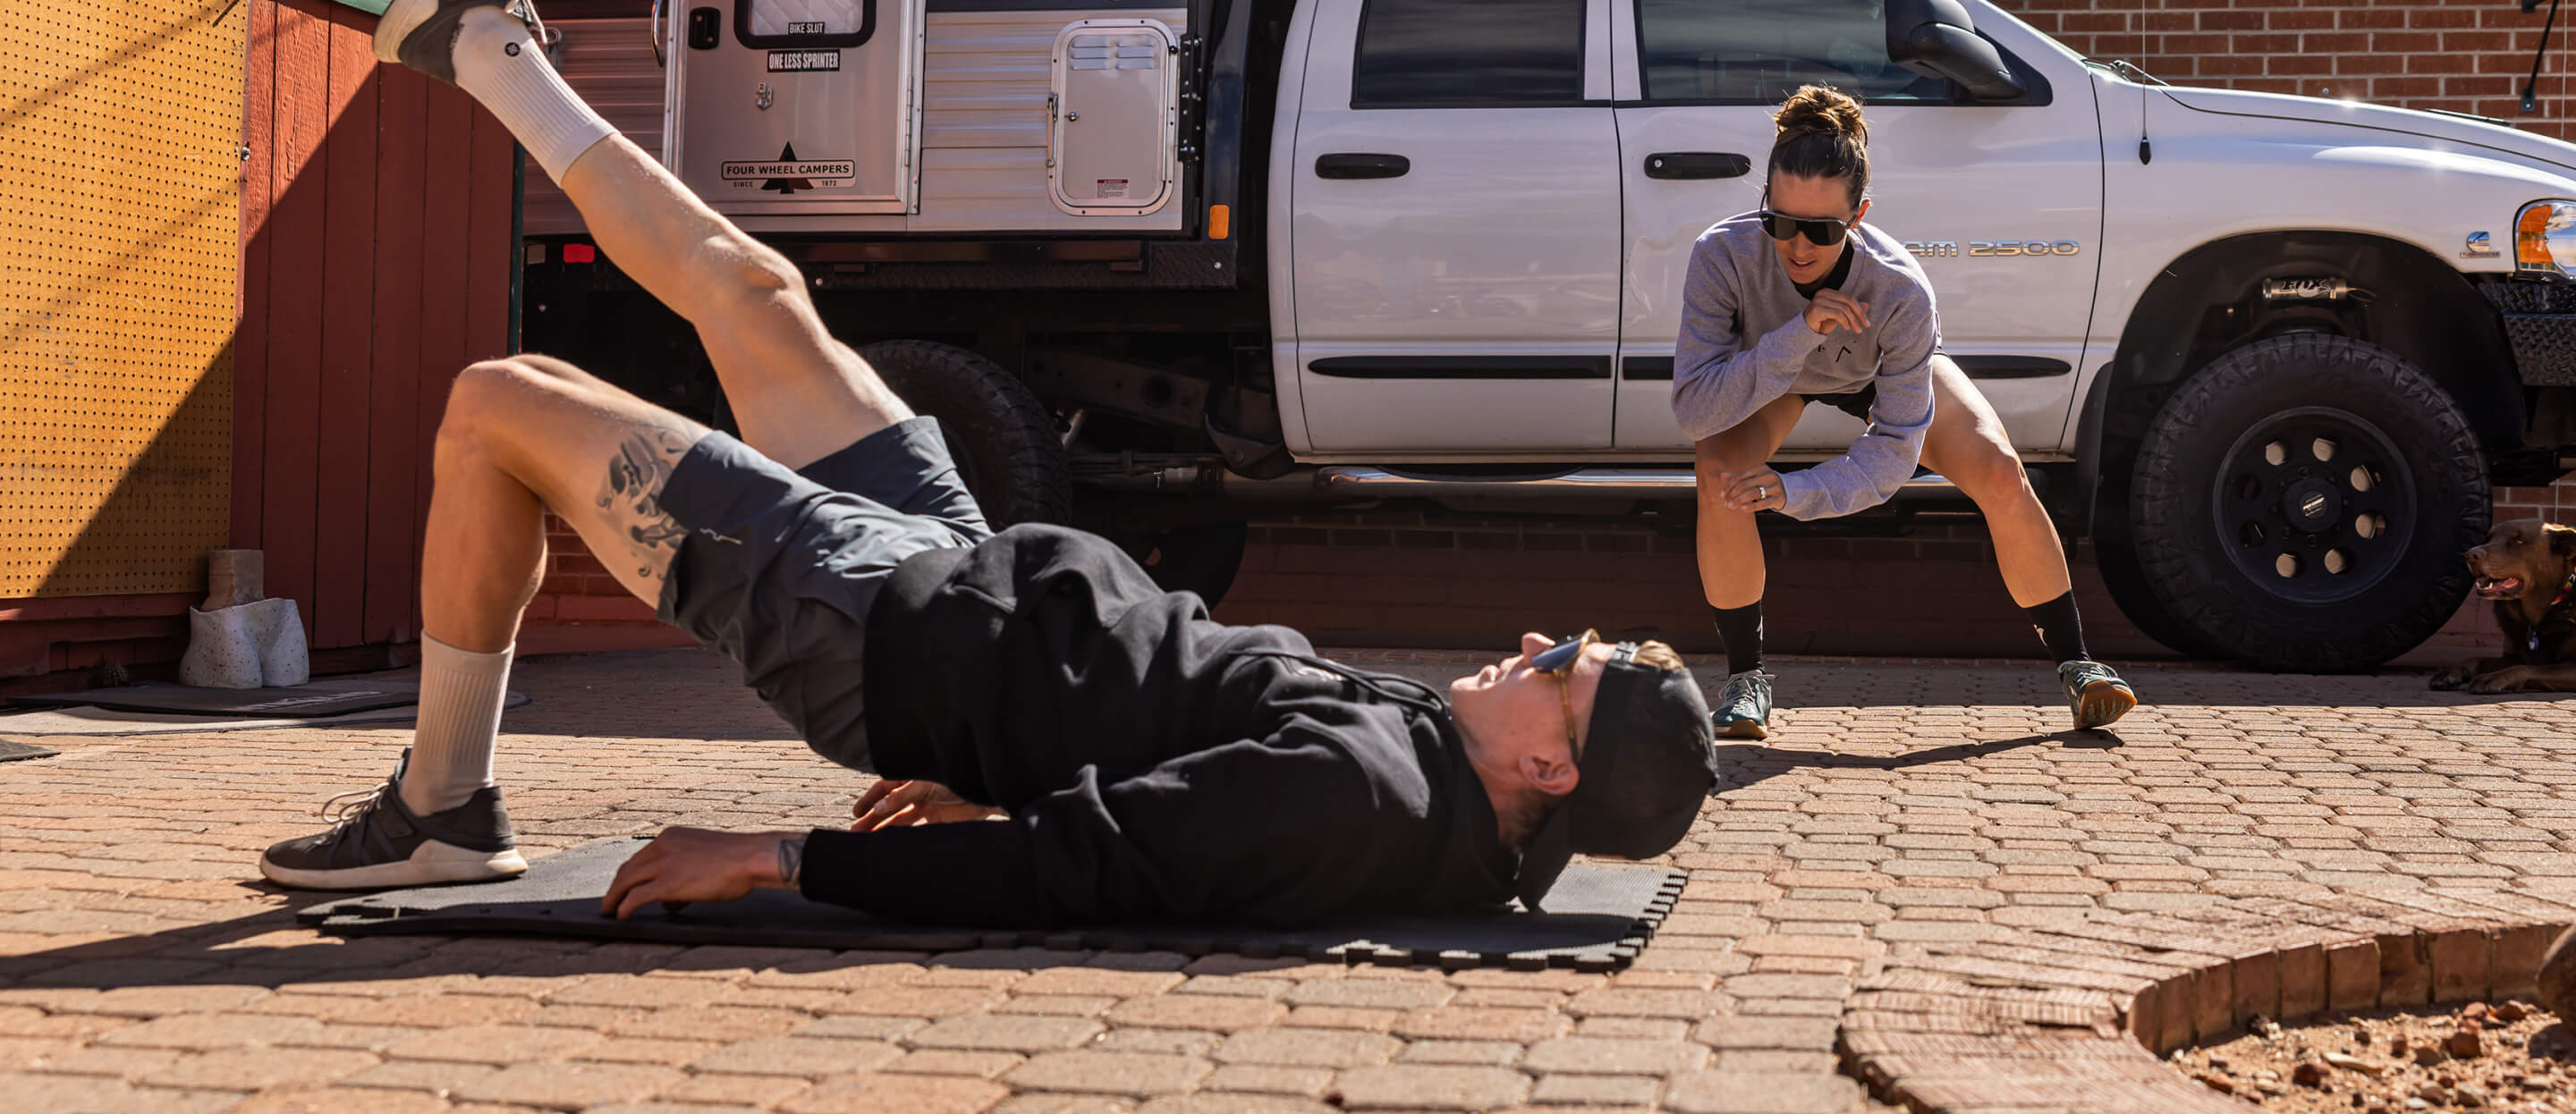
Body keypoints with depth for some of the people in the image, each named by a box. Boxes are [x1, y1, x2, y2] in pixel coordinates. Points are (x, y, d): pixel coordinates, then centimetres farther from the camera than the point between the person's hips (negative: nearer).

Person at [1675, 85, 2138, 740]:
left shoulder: (1900, 291, -40)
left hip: (1883, 368, 0)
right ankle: (1745, 678, -12)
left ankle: (2075, 666, 0)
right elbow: (1692, 409, -42)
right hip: (1770, 364, 0)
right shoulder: (1724, 257, -40)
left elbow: (1896, 449, -33)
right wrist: (1799, 335, -53)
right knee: (1721, 467, -30)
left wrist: (1795, 493, -50)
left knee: (2000, 475, -19)